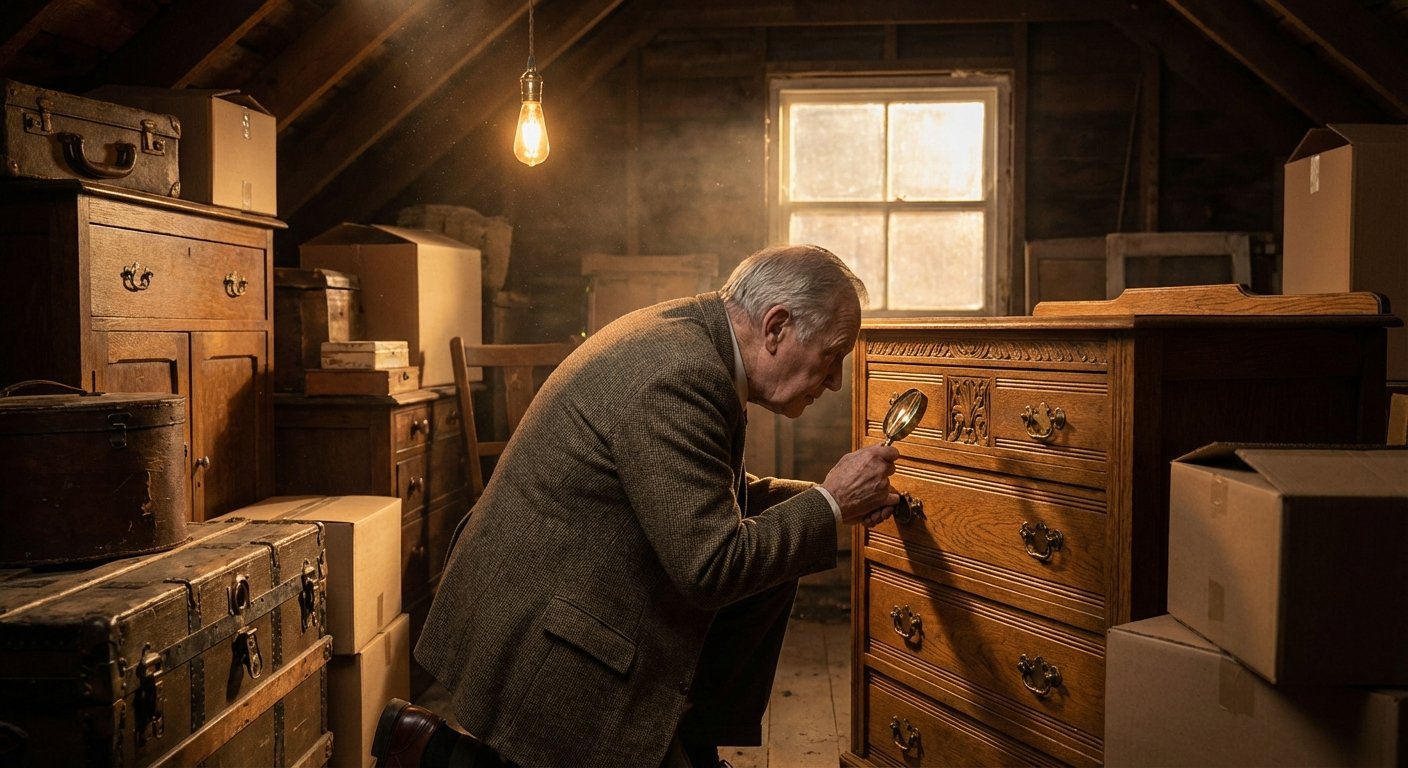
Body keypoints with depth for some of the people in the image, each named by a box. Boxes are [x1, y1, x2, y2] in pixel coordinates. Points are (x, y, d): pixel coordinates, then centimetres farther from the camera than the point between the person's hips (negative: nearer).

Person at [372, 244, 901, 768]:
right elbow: (711, 567, -26)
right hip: (540, 640, -10)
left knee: (771, 581, 10)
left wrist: (832, 499, 7)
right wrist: (830, 504, -13)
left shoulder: (682, 331, 4)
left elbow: (715, 493, 17)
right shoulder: (678, 376, -27)